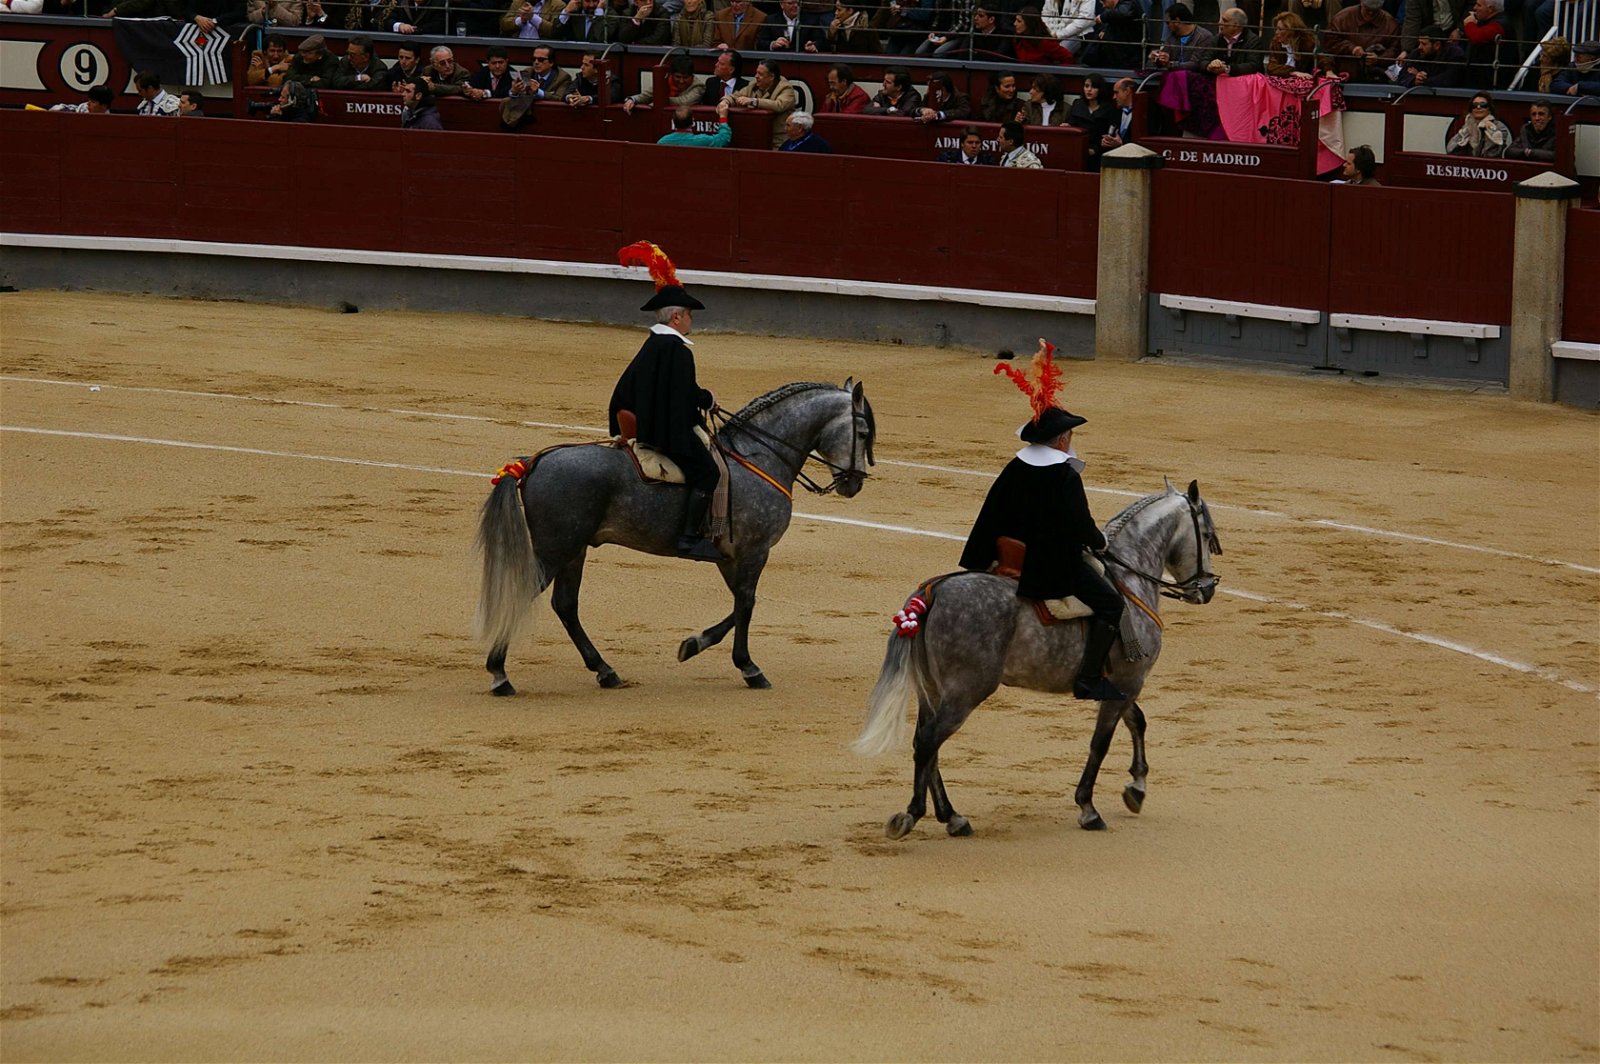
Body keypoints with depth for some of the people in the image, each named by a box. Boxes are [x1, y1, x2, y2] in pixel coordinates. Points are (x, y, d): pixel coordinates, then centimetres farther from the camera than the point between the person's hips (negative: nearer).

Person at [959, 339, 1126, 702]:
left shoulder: (1014, 470, 3)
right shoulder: (1066, 476, -16)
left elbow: (990, 520, 8)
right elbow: (1082, 526, -17)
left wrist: (976, 564, 16)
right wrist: (1099, 542, 4)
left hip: (1016, 563, 8)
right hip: (1057, 570, -8)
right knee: (1110, 604, -2)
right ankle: (1090, 679, -13)